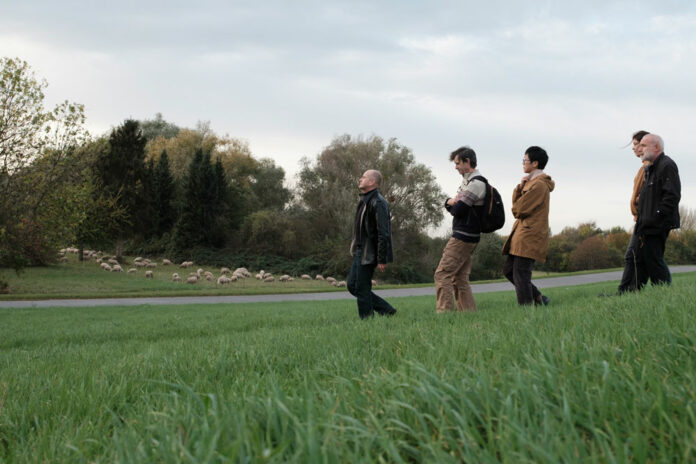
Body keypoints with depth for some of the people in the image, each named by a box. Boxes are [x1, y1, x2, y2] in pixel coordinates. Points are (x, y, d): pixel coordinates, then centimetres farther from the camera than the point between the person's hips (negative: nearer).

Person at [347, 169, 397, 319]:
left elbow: (383, 233, -20)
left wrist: (381, 260, -22)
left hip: (369, 255, -10)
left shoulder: (378, 203, -16)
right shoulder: (364, 201, 15)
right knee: (352, 285, 11)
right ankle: (387, 311, 16)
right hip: (360, 252, 10)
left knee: (362, 289, -6)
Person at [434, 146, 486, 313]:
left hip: (463, 236, -10)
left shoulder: (476, 183, -14)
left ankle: (445, 312, -17)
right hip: (467, 237, 10)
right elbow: (449, 205, 17)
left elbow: (457, 210, -19)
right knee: (460, 278, 10)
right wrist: (450, 202, -6)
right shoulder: (467, 181, 19)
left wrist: (453, 204, 3)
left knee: (442, 274, -12)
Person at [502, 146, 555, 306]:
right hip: (521, 235, 10)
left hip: (529, 237, -10)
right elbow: (516, 202, 15)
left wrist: (516, 210, 6)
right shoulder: (532, 182, 20)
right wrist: (520, 187, -1)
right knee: (509, 270, 12)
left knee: (521, 275, -8)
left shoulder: (539, 185, -15)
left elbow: (519, 210, -17)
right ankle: (538, 297, 18)